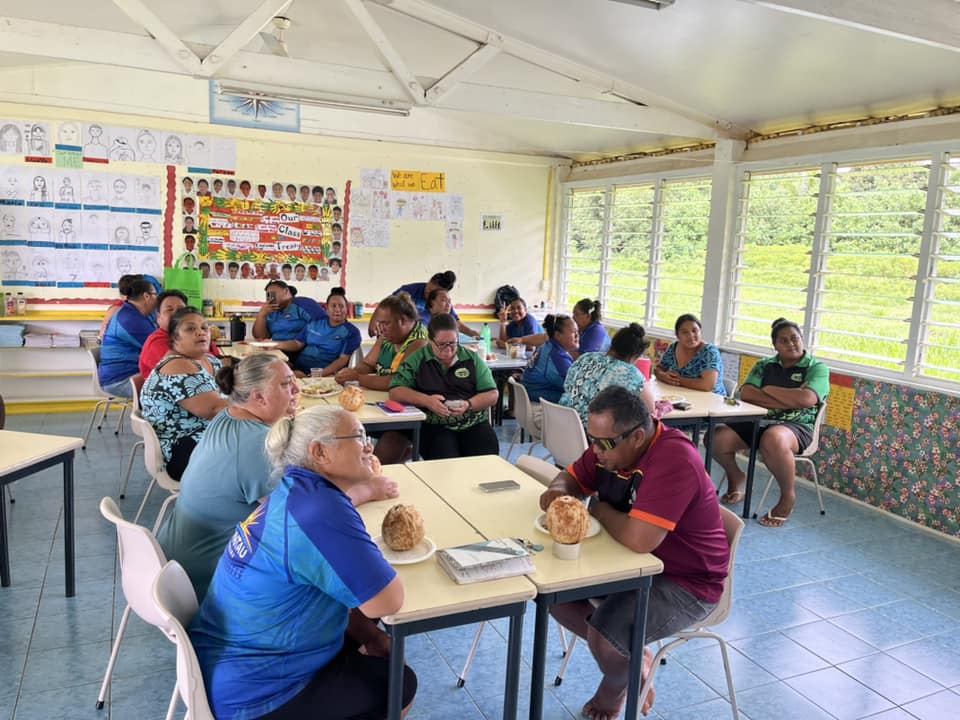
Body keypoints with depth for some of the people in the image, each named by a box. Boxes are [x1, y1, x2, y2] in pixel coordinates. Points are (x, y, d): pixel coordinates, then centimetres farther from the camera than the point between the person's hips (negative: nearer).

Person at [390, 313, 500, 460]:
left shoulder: (473, 359, 10)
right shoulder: (417, 360, 7)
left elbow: (492, 395, 8)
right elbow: (395, 391, -1)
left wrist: (469, 404, -12)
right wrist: (426, 400, -17)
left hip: (475, 424, 2)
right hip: (436, 427, -2)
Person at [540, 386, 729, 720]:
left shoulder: (674, 458, -32)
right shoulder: (610, 445, -5)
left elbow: (638, 539, -39)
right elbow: (574, 476, 12)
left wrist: (597, 506, -19)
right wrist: (559, 490, -14)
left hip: (685, 582, -9)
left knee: (603, 639, -25)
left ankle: (614, 691, 13)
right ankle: (633, 657, 16)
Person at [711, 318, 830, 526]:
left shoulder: (817, 368, 2)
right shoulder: (765, 366, 14)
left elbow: (806, 399, -17)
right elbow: (746, 393, -2)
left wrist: (769, 390, -5)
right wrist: (788, 401, -12)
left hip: (795, 426, -4)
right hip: (758, 422, 5)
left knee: (773, 439, -42)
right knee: (716, 438, -20)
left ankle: (788, 496, -14)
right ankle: (735, 477, 15)